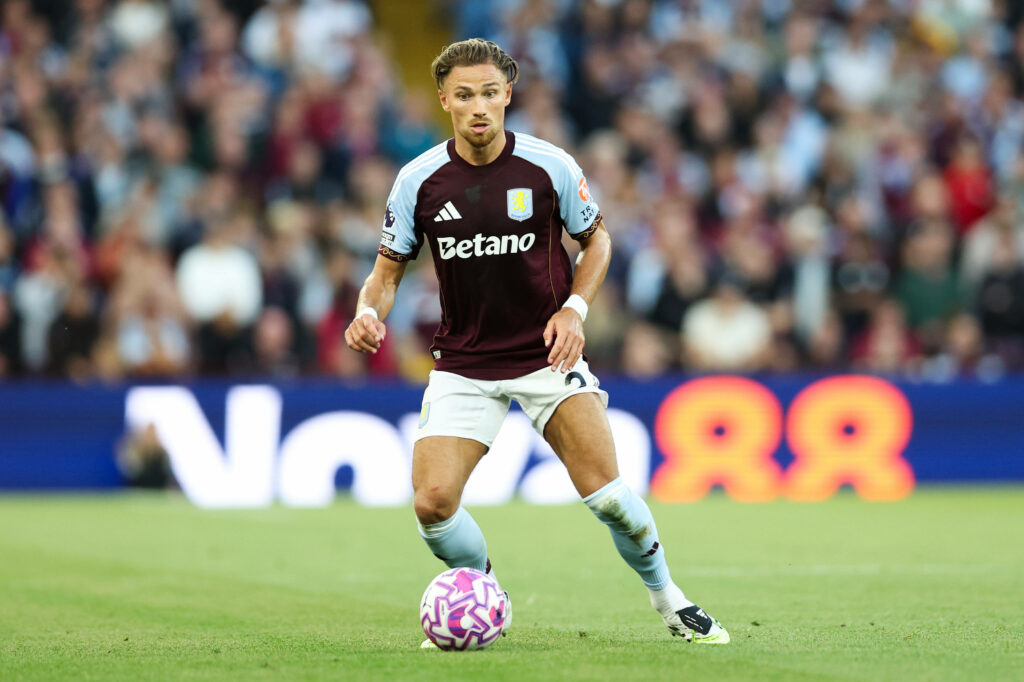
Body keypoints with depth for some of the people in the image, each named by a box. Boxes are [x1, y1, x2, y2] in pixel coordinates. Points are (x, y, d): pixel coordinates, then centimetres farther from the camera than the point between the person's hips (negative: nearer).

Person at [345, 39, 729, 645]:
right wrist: (370, 311, -18)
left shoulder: (549, 166, -8)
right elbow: (390, 269, 4)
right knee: (433, 503, -15)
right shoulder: (419, 180, -6)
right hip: (463, 363, 1)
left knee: (605, 492, -14)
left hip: (547, 352, -1)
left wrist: (574, 309, -8)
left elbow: (597, 238, 7)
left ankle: (668, 599, 13)